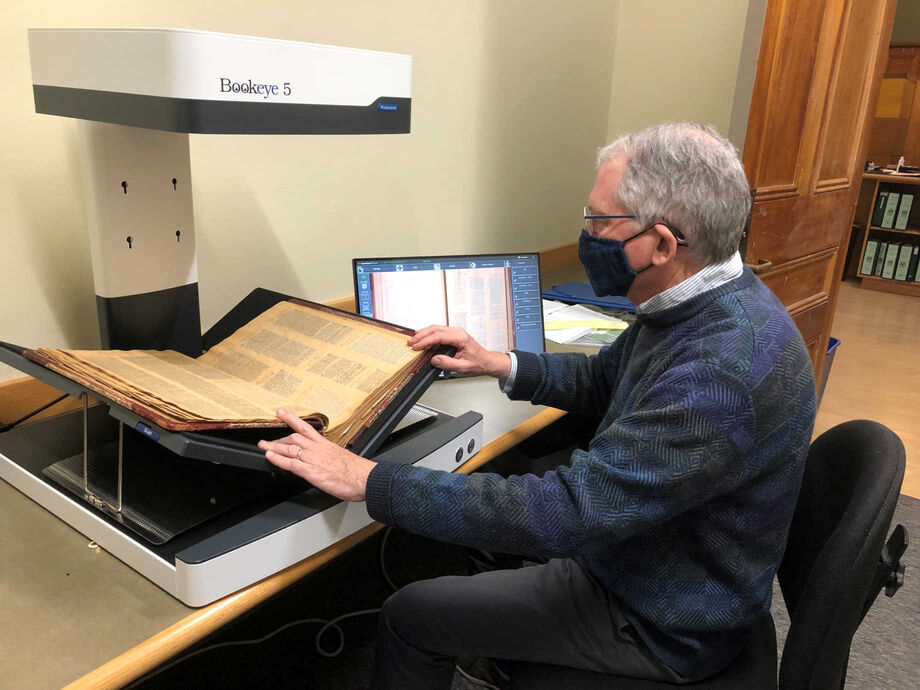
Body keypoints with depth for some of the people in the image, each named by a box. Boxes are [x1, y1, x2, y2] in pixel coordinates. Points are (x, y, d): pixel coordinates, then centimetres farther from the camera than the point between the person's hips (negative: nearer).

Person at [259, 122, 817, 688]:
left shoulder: (724, 372, -36)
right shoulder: (704, 302, -5)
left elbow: (567, 514, -37)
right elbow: (601, 379, 11)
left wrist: (370, 481, -31)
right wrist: (499, 364, -3)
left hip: (661, 625, -8)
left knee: (410, 614, -3)